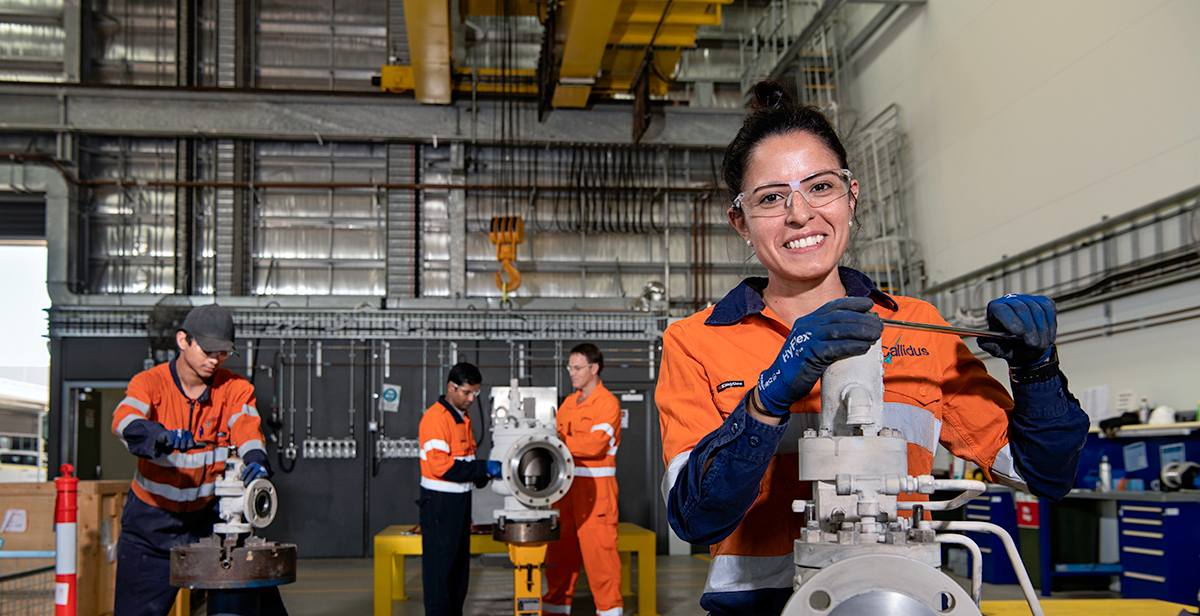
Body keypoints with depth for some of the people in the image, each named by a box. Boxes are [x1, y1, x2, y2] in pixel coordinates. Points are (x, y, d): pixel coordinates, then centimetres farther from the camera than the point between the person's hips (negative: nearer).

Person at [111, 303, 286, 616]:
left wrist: (256, 459, -43)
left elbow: (246, 425, -20)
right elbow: (125, 421, -29)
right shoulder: (150, 382, -10)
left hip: (211, 515, 1)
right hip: (152, 522, -1)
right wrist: (161, 437, -51)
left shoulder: (235, 388, -3)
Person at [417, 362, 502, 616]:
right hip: (440, 502, -9)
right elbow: (440, 465, -24)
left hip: (460, 499, 9)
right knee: (440, 566, -4)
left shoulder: (462, 416, 14)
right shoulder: (435, 417, -16)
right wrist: (483, 468, -24)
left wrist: (481, 475, 4)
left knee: (459, 564, 14)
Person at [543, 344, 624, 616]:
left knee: (599, 552, -4)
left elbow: (594, 444, -17)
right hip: (567, 486, 7)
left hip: (595, 488, -7)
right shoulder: (568, 403, 18)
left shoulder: (607, 403, -6)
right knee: (559, 552, 8)